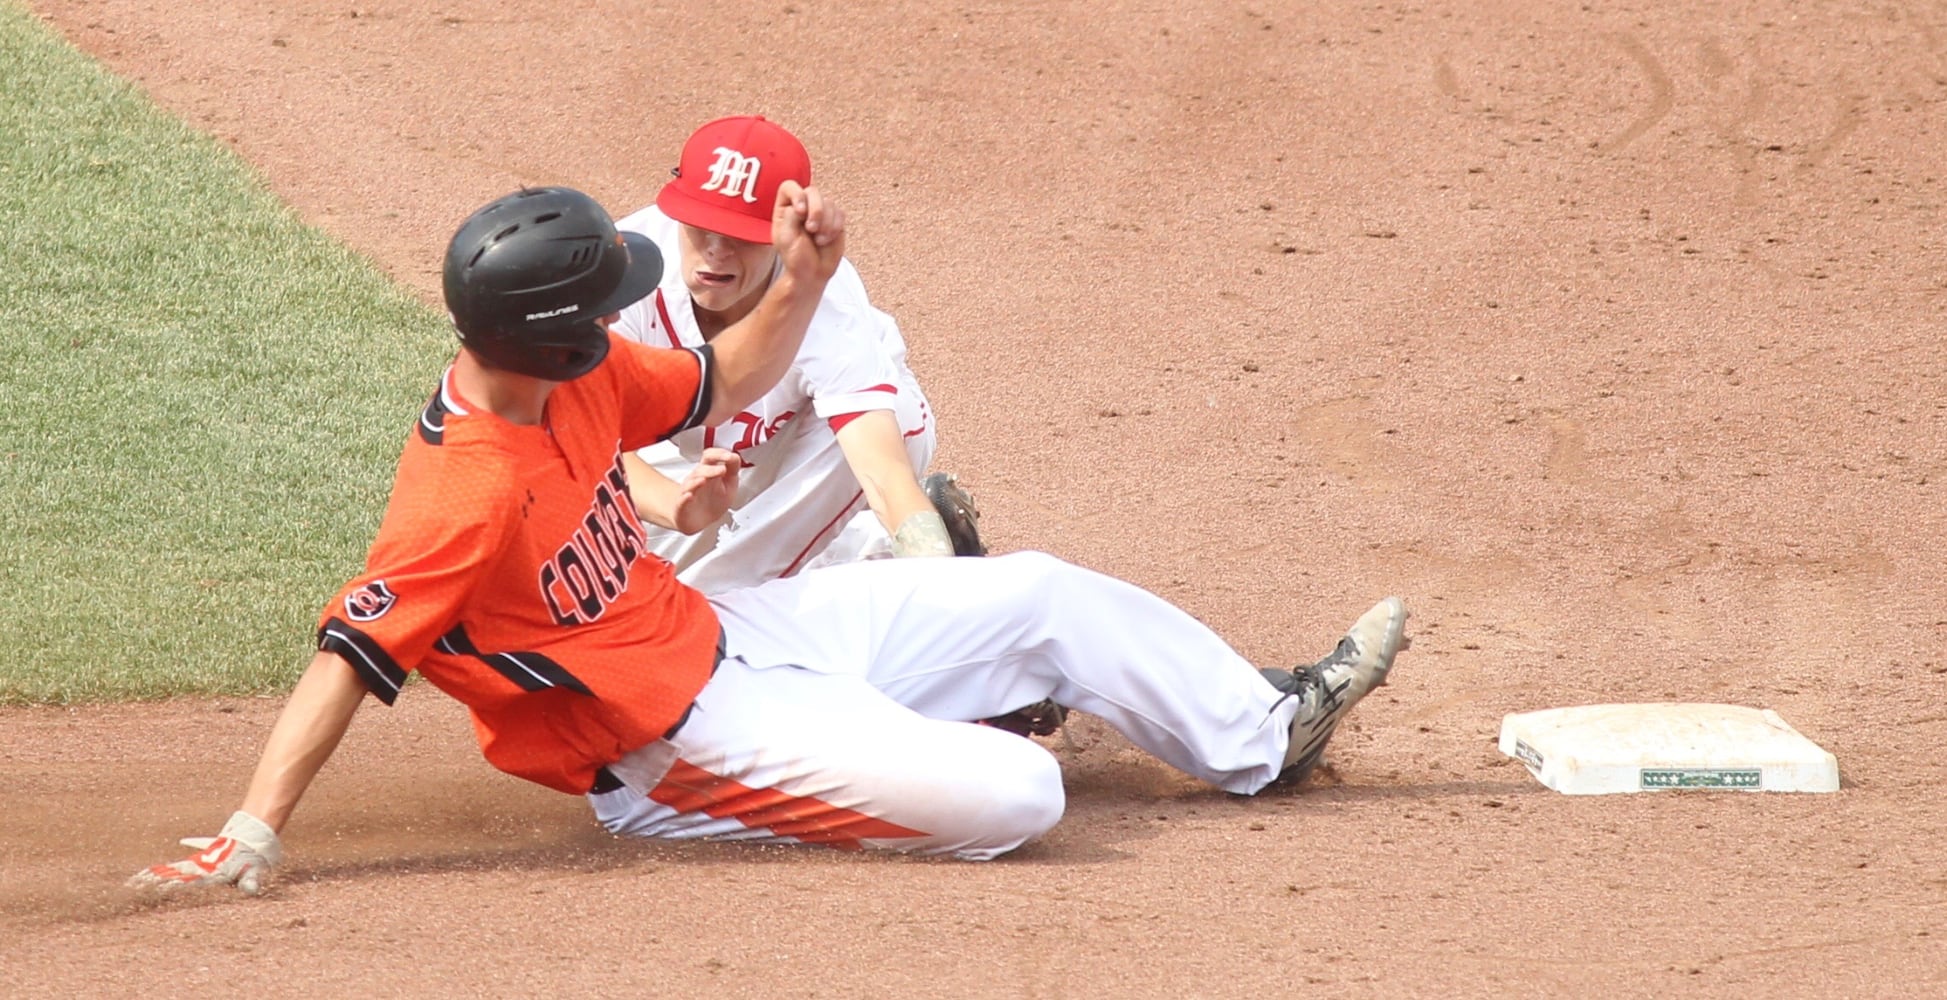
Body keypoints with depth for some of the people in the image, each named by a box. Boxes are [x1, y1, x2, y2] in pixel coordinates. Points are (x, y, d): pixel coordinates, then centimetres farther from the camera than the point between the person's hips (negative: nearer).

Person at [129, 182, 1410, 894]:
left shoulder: (580, 374, -5)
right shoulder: (459, 497, -32)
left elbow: (722, 385, 12)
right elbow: (351, 654, -35)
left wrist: (802, 285, -5)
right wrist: (253, 834, -42)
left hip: (727, 626, 9)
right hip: (680, 742, -9)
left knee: (1042, 596, 14)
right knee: (1013, 796, -19)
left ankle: (1263, 731, 36)